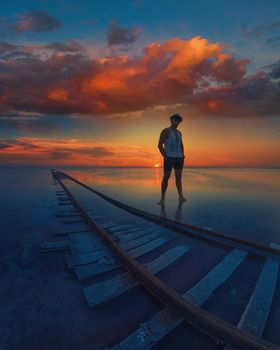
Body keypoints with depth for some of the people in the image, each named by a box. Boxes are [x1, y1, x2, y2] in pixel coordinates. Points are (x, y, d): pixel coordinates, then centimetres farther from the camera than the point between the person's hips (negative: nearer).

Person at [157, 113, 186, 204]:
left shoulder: (179, 132, 18)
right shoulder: (166, 131, -4)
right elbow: (160, 145, -10)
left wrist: (182, 156, 11)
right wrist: (165, 156, -14)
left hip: (179, 158, 6)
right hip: (169, 158, -6)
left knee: (179, 177, 2)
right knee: (166, 177, -4)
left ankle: (181, 196, 4)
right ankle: (162, 197, 5)